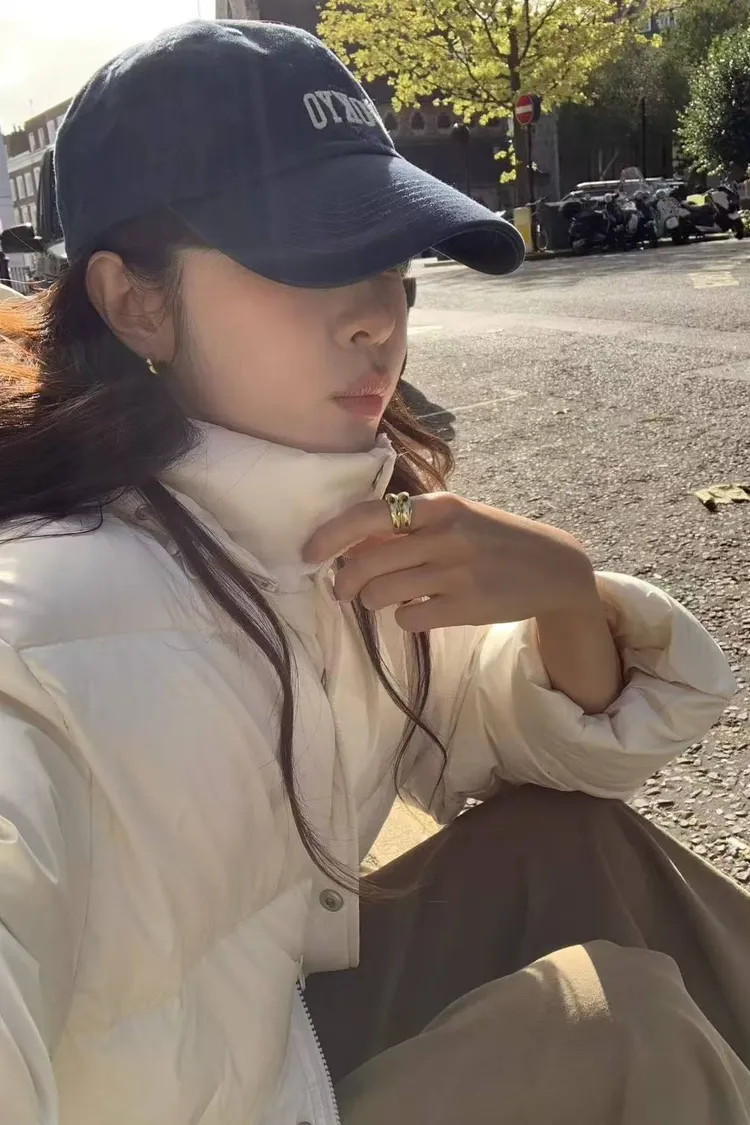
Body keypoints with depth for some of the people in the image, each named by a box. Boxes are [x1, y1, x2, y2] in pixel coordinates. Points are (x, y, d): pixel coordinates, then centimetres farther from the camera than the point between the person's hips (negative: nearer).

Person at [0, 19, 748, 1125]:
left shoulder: (344, 535, -9)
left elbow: (566, 747, -3)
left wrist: (564, 591, -23)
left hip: (308, 1028, 6)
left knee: (578, 844, -6)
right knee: (615, 1015, -16)